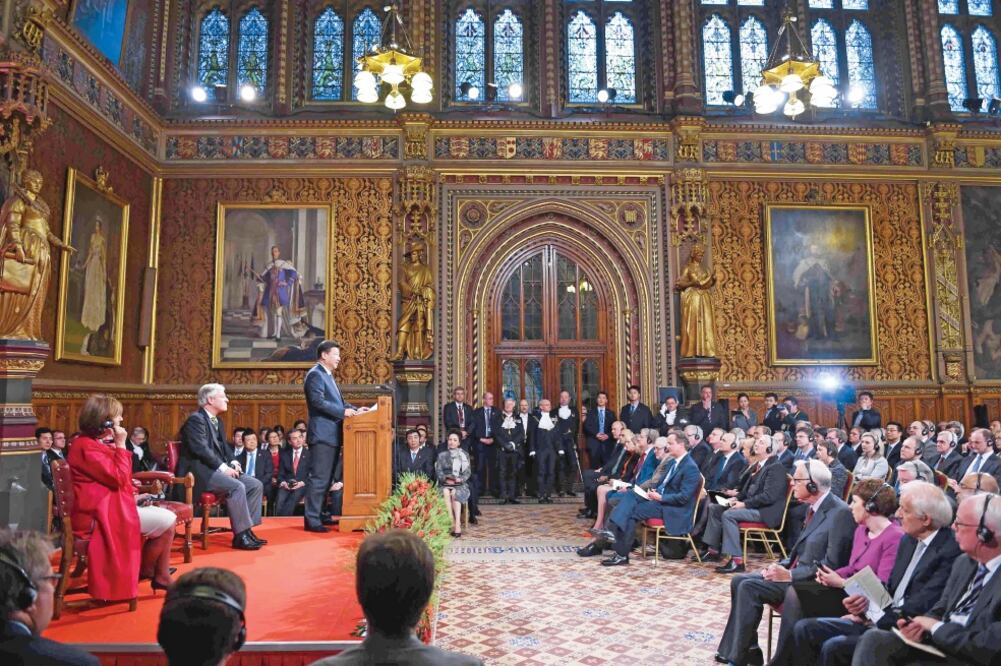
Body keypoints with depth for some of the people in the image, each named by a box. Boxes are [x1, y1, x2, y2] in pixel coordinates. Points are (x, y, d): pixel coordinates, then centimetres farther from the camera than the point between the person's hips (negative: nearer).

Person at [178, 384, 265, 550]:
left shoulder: (217, 421, 20)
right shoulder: (196, 419, -10)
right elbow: (201, 449, -21)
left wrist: (233, 462, 2)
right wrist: (223, 467, -22)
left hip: (216, 469, 10)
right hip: (200, 471, -10)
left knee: (256, 485, -4)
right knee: (237, 487, -30)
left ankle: (247, 530, -4)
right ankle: (240, 536, -24)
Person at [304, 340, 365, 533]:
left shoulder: (327, 375, 21)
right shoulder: (315, 374, -10)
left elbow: (337, 402, 21)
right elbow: (318, 402, -21)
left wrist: (354, 409, 6)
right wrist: (343, 412, -20)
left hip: (332, 435, 11)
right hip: (322, 434, -11)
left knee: (326, 478, 16)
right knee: (319, 478, -8)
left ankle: (318, 514, 25)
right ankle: (311, 520, -4)